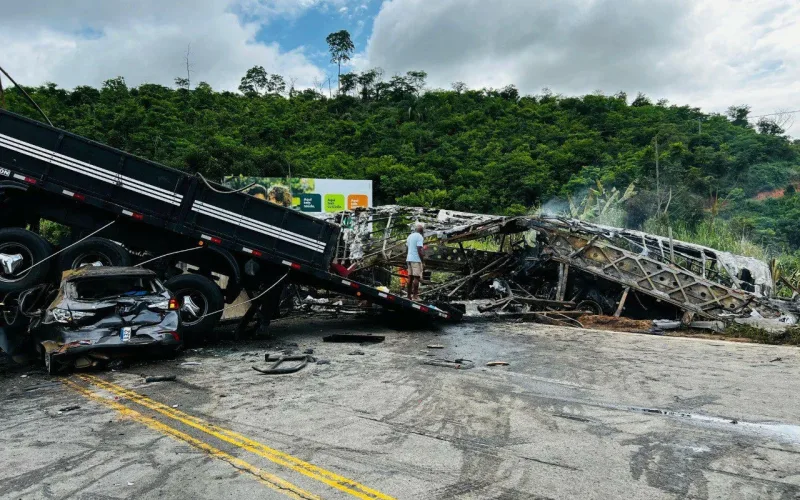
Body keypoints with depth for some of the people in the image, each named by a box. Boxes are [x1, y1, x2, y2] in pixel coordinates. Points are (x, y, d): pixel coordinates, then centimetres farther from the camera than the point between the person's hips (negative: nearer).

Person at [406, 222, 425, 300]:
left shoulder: (410, 236, 15)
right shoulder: (419, 236, -11)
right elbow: (419, 250, -18)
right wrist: (423, 260, -12)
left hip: (409, 258, 8)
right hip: (416, 259, -8)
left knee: (410, 277, 11)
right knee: (417, 277, -6)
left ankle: (409, 295, 13)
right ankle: (415, 296, -7)